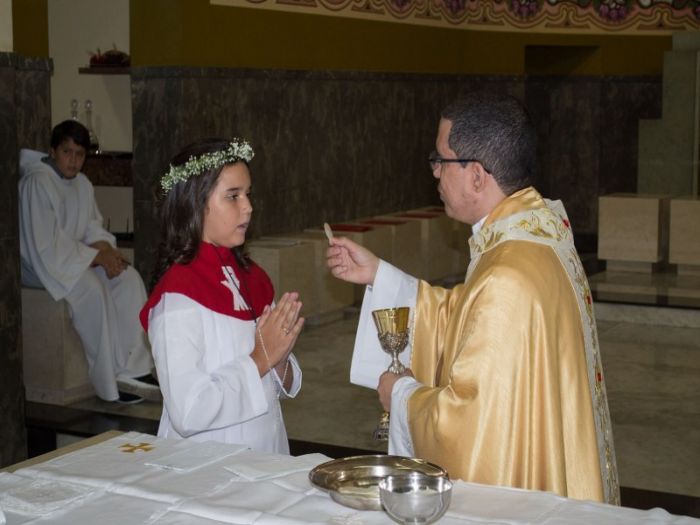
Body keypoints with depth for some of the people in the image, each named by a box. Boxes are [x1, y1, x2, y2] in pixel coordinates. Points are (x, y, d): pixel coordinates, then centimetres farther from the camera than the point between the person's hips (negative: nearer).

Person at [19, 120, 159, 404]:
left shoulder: (82, 184, 7)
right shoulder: (37, 183, -19)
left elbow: (93, 227, 14)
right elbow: (47, 245, -25)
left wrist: (106, 249, -10)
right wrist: (97, 256, -21)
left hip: (77, 257, 8)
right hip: (40, 263, -8)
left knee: (129, 278, -15)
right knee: (93, 288, -33)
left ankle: (133, 369, -19)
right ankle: (111, 383, -24)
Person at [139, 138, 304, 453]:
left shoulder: (253, 278, 9)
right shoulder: (178, 294, -12)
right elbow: (187, 413, -19)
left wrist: (280, 360, -3)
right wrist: (260, 359, -14)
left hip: (267, 456, 6)